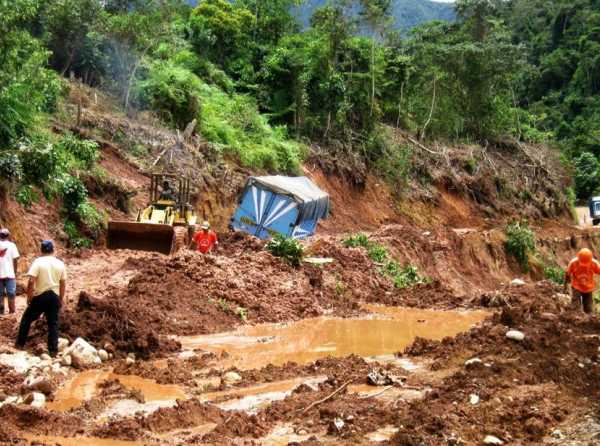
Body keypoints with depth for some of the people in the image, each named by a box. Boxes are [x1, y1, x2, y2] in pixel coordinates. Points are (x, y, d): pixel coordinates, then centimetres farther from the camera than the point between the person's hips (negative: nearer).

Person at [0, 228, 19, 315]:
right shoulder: (11, 245, -4)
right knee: (11, 293, 5)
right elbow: (15, 260, -5)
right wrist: (15, 272, 6)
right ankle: (12, 312, 7)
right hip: (9, 273, -2)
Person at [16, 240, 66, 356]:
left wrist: (29, 297, -5)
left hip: (40, 296, -3)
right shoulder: (60, 264, 2)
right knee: (53, 323, 8)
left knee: (26, 319, 15)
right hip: (54, 296, 3)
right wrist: (61, 298, 17)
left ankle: (20, 344, 20)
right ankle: (53, 350, 8)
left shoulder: (38, 262, -9)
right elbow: (63, 283, 7)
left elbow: (31, 281, -15)